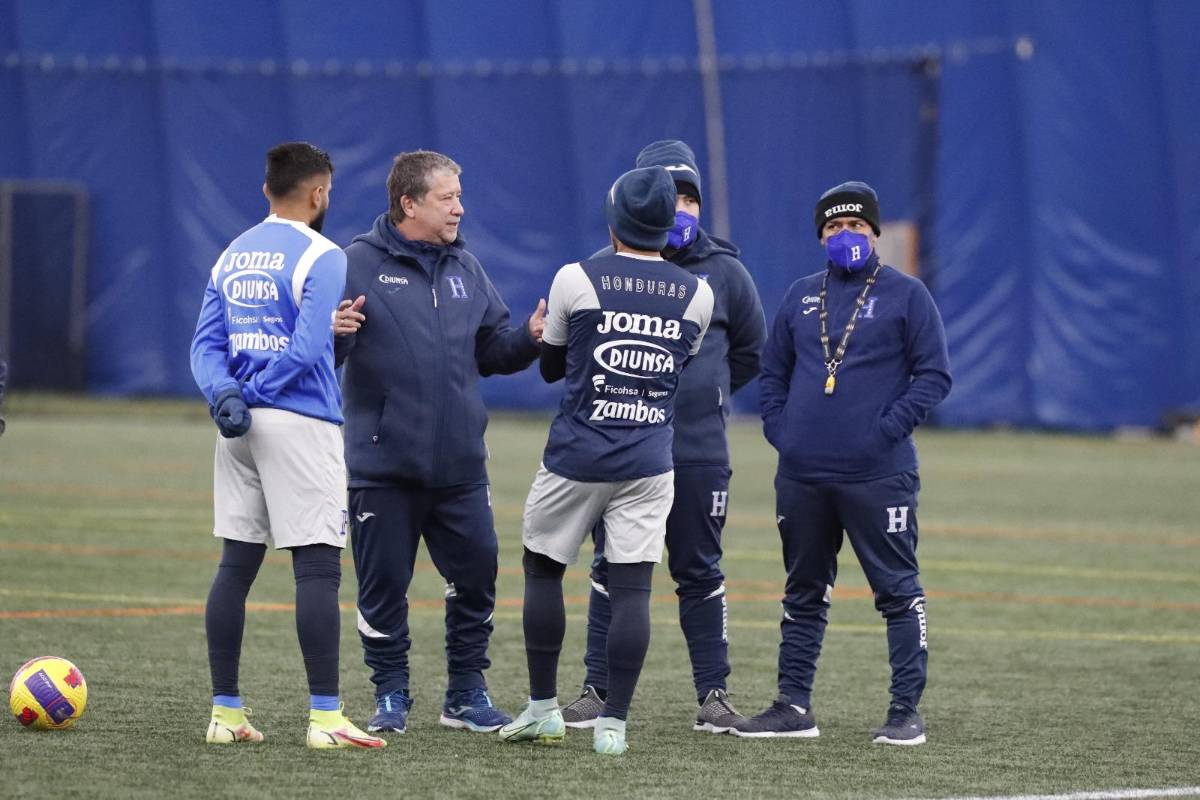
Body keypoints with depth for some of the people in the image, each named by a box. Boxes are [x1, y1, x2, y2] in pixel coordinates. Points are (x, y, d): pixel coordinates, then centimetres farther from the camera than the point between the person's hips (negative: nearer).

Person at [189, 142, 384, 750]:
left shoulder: (232, 255, 14)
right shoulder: (321, 258, -8)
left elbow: (207, 344, 7)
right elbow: (308, 350, -16)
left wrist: (224, 393, -8)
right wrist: (253, 394, -5)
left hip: (239, 429, 7)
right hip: (300, 425, -7)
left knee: (236, 564, 10)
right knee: (318, 566, -7)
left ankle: (225, 712, 10)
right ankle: (325, 717, -11)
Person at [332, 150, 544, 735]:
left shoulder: (465, 269, 13)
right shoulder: (359, 264, -4)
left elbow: (491, 351, 18)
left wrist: (529, 338, -1)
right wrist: (334, 333, -28)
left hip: (460, 465, 5)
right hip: (383, 467, -5)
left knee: (475, 577, 6)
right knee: (383, 586, 2)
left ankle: (466, 696, 19)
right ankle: (391, 696, 15)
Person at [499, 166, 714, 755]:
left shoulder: (576, 280, -6)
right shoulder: (697, 295, 1)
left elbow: (550, 368, 8)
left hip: (576, 458, -2)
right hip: (649, 463, 2)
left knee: (542, 569, 14)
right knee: (632, 588, 0)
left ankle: (543, 708, 17)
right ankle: (613, 724, -2)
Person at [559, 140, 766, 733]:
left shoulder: (723, 272, 4)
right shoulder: (605, 267, 2)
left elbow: (750, 351, 17)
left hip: (698, 451, 0)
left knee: (699, 574, 5)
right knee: (611, 571, 5)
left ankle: (714, 692, 10)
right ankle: (598, 689, 11)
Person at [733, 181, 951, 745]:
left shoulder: (906, 295, 1)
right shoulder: (801, 296, 15)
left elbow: (933, 376, -3)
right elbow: (772, 373, 21)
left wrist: (886, 432, -12)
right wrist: (780, 431, 6)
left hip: (877, 476, -5)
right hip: (802, 476, 5)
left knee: (898, 591, -3)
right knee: (804, 593, 10)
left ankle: (906, 711, 0)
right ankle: (793, 707, 16)